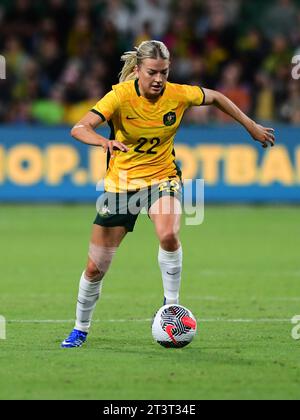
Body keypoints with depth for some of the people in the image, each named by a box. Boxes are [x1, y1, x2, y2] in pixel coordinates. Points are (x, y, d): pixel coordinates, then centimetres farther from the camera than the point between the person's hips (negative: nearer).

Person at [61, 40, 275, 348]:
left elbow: (215, 98, 9)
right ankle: (80, 329, 26)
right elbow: (79, 129, -31)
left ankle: (171, 303, -13)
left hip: (161, 178, 1)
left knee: (168, 235, -34)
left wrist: (251, 126, 13)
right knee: (95, 268, 3)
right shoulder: (121, 95, -19)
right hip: (121, 183, 0)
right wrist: (105, 141, -51)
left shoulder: (178, 95, -12)